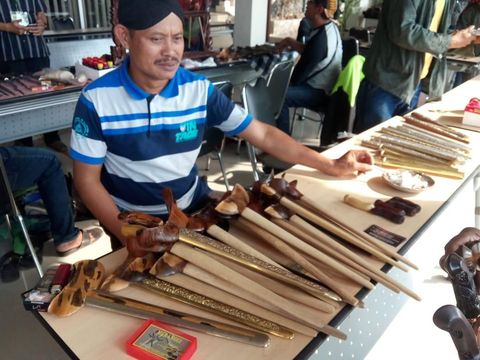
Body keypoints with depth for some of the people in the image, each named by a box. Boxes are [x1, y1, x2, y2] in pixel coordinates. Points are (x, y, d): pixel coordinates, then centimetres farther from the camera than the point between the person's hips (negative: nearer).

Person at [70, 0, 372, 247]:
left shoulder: (199, 90, -10)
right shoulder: (96, 100, -16)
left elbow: (262, 134, -7)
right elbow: (87, 179, -8)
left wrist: (330, 166, -9)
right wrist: (127, 236, -20)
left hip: (193, 206, 2)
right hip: (132, 220, -2)